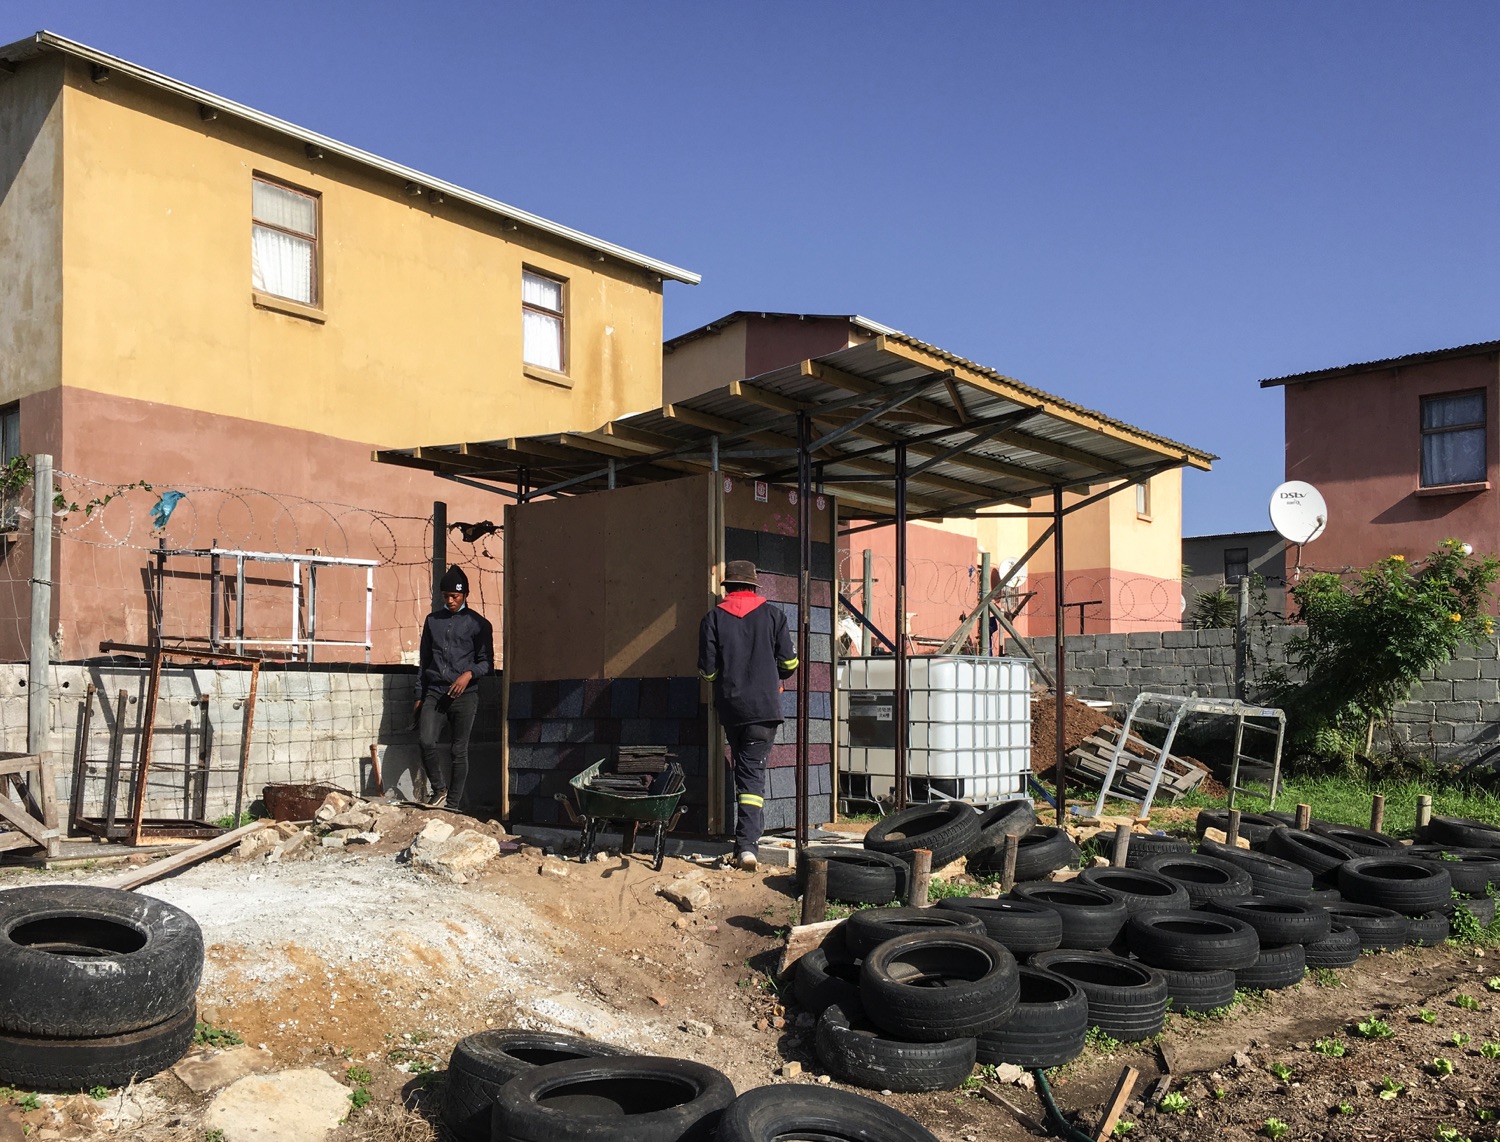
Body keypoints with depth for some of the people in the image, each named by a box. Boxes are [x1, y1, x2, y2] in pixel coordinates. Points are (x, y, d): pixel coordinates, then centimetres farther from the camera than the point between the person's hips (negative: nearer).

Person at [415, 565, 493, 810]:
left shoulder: (478, 624, 3)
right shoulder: (433, 620, 14)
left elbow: (487, 662, 3)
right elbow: (425, 660, 18)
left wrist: (469, 674, -17)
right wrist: (419, 696, 14)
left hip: (464, 695, -2)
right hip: (434, 693, 3)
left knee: (459, 751, 1)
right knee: (425, 741, -15)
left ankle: (452, 805, 10)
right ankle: (438, 789, 7)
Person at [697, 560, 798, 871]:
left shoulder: (713, 618, 0)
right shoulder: (773, 615, 1)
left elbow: (707, 671, -2)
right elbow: (789, 663, 0)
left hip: (730, 706, 1)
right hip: (765, 706, -1)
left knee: (743, 767, 17)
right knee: (753, 771, -1)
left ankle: (747, 839, 21)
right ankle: (747, 843, -13)